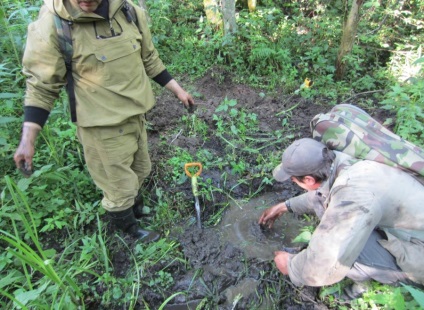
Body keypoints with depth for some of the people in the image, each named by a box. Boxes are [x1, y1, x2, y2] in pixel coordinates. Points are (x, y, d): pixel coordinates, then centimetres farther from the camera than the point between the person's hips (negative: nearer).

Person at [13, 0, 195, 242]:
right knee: (120, 183, 10)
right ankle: (128, 226, 41)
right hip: (103, 125, -5)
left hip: (136, 114, 6)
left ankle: (131, 203, 56)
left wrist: (177, 89, 12)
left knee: (141, 169, 24)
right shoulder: (52, 25, -17)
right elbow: (42, 86, -12)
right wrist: (28, 139, -17)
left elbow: (149, 59, 9)